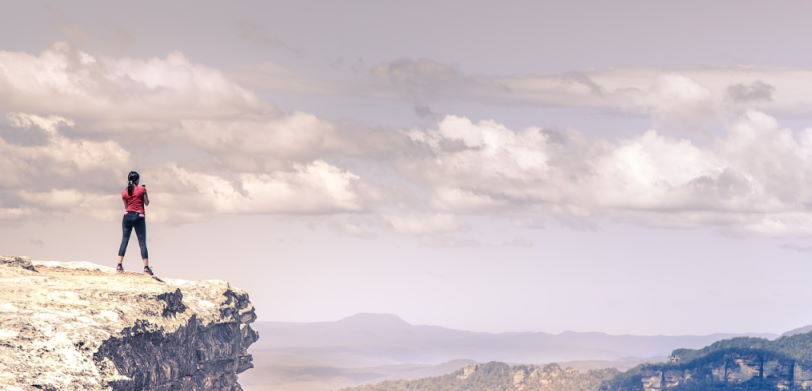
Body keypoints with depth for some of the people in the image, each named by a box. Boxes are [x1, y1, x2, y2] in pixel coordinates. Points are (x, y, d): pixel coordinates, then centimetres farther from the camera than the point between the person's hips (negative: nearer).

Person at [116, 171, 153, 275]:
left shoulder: (124, 192, 5)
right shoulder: (142, 189, -3)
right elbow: (147, 203, 5)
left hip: (127, 216, 2)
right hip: (139, 217, -2)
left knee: (124, 240, 7)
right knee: (142, 242, 0)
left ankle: (119, 265, -2)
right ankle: (146, 267, -4)